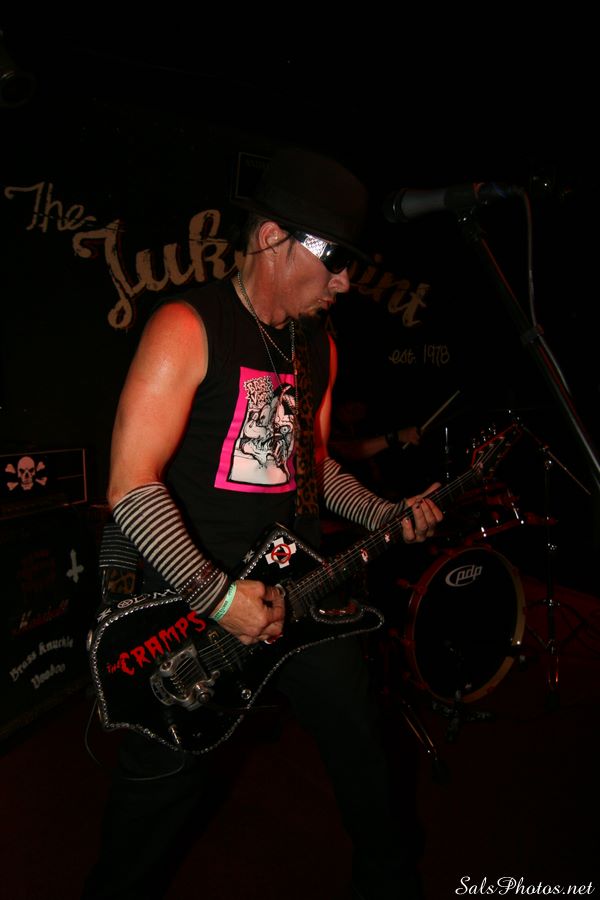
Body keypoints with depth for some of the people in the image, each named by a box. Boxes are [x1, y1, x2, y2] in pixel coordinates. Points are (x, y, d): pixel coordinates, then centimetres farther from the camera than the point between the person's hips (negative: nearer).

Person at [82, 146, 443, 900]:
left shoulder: (318, 346, 7)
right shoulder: (188, 327, -15)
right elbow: (132, 487, -20)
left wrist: (385, 517, 4)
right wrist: (216, 594, -23)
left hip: (296, 583, 7)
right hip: (191, 597, -6)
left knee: (358, 737, 18)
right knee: (167, 782, 9)